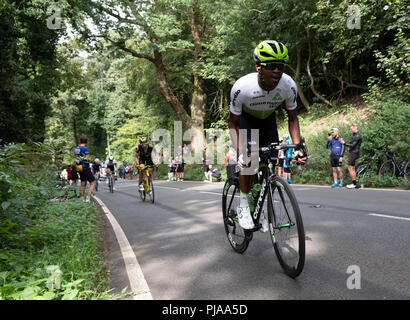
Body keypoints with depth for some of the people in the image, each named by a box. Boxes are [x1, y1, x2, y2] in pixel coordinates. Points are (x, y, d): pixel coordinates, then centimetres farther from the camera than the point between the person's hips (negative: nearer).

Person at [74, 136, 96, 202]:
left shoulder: (76, 148, 11)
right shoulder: (85, 148, -16)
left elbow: (76, 158, 17)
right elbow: (87, 159, -20)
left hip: (79, 169, 9)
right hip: (85, 168, -9)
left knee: (83, 184, 18)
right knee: (93, 183, -2)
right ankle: (88, 198, -12)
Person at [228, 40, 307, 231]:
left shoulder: (289, 86, -28)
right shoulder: (242, 87, -36)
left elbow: (292, 117, -11)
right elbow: (233, 122, -23)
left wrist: (298, 145, -22)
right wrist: (240, 152, -34)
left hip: (267, 119, 3)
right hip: (244, 119, -3)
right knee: (247, 160, -22)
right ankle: (243, 206, -2)